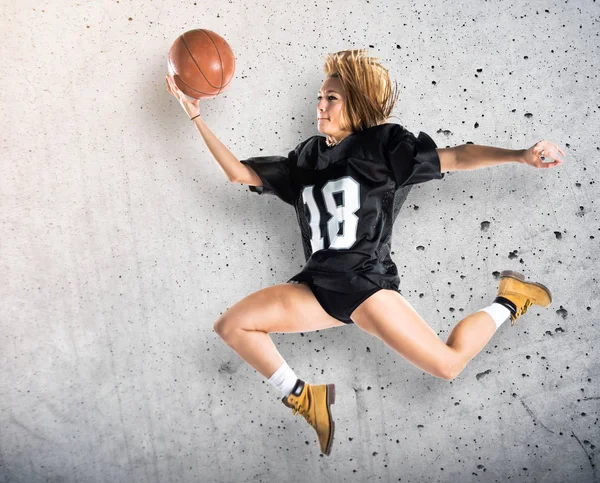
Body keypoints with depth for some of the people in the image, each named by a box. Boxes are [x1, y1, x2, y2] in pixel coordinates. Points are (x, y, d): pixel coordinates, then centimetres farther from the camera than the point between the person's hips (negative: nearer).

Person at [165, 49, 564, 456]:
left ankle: (508, 302, 16)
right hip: (318, 286, 5)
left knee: (447, 364, -14)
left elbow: (456, 157, -3)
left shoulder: (383, 144, 1)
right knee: (230, 325, -6)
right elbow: (240, 173, 15)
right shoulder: (305, 159, 15)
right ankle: (302, 399, 8)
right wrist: (196, 116, 14)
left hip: (365, 281, -5)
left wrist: (522, 155, -16)